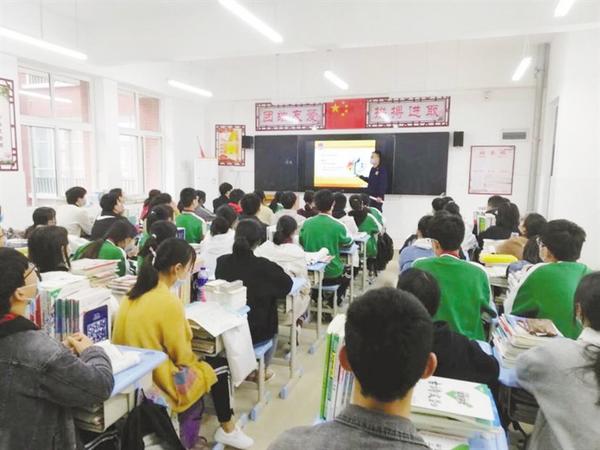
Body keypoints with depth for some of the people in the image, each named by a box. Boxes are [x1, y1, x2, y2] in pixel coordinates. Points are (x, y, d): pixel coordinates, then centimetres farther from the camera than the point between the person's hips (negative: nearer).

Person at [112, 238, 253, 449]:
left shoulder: (134, 293, -1)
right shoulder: (169, 302, -25)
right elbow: (182, 356, -16)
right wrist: (197, 361, 5)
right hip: (158, 381, -8)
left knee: (199, 364, 24)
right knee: (219, 367, 10)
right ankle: (227, 430, 28)